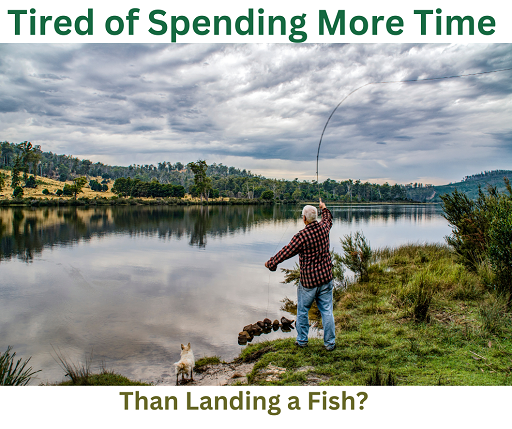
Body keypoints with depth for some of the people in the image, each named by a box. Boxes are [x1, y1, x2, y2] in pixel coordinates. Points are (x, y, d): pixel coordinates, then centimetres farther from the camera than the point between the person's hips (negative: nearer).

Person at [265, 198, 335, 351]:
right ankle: (330, 343, 18)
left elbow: (285, 252, -12)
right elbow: (328, 219, 23)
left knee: (302, 311, 14)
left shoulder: (301, 236, -20)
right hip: (325, 278, 5)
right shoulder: (323, 228, -3)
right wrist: (324, 208, 42)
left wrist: (270, 263, 3)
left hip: (308, 281, -5)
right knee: (327, 311, 10)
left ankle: (302, 340, 26)